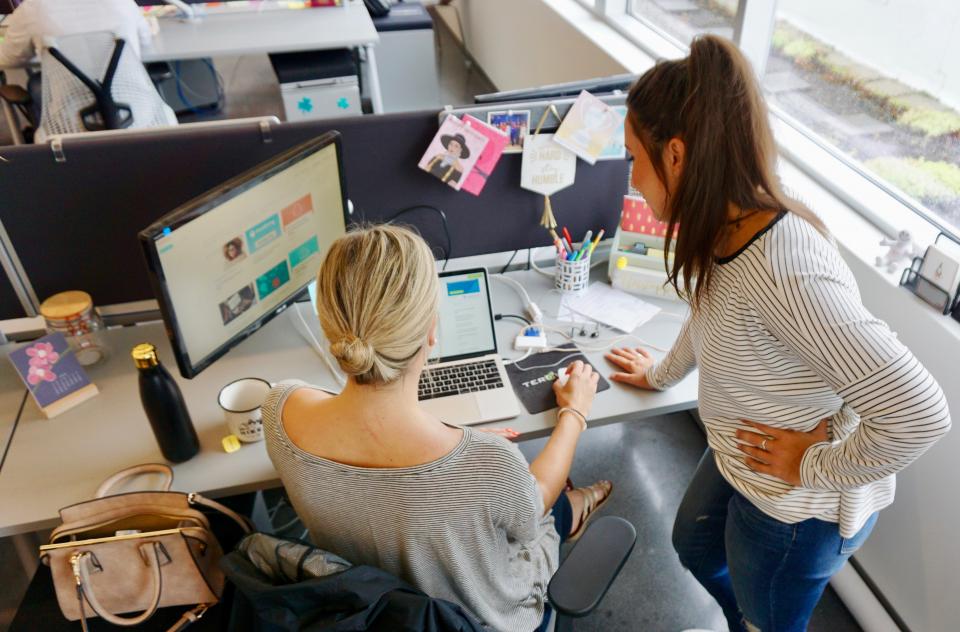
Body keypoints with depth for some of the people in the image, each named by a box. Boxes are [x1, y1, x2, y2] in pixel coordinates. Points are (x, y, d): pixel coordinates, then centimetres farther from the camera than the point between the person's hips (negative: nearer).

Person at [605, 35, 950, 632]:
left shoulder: (781, 267, -39)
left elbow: (921, 414, -37)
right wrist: (661, 373, 22)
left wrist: (813, 466, -23)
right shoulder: (726, 230, -10)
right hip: (740, 463, 8)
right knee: (695, 547, 32)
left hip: (799, 508, -8)